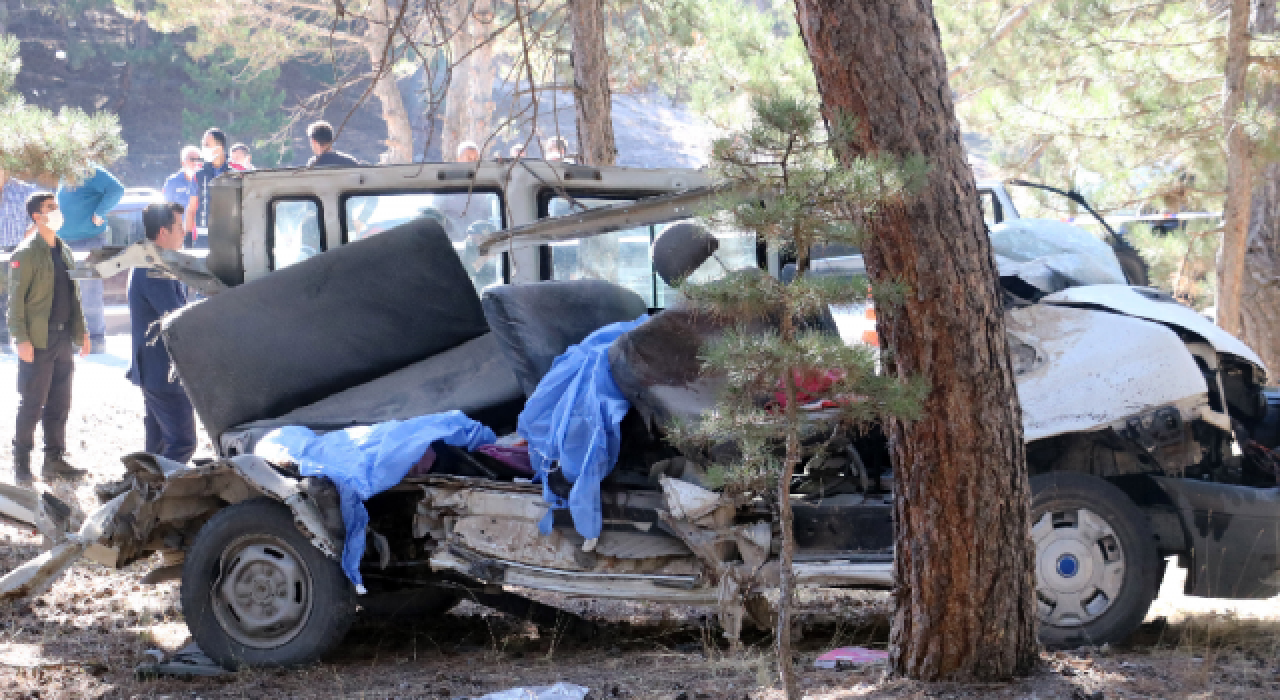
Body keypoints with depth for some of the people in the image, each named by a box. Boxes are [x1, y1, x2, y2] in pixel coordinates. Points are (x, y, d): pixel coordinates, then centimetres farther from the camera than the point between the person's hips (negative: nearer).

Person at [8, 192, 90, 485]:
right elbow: (16, 299, -11)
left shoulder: (64, 251, 15)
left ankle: (55, 460, 17)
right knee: (32, 403, -2)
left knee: (59, 405, 10)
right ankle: (21, 464, 6)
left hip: (63, 338, 7)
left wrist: (81, 331, 15)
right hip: (37, 340, -7)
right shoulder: (26, 253, -8)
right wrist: (21, 338, -17)